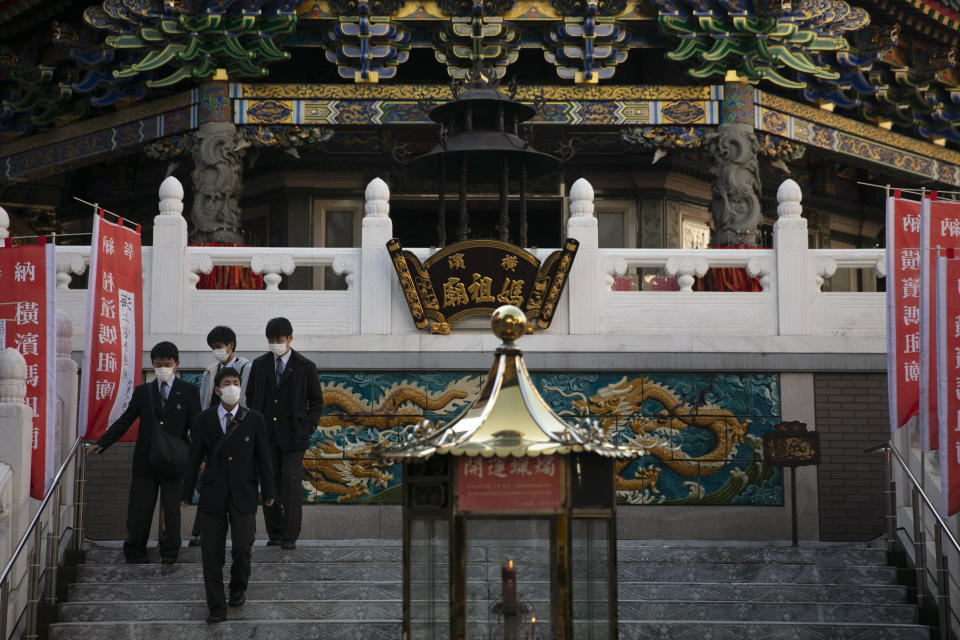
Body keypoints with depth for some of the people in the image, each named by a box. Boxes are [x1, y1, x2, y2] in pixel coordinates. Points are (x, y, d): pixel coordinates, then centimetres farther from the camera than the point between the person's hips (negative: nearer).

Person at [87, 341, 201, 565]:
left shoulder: (189, 392, 6)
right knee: (139, 508, 2)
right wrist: (101, 444, 1)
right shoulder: (142, 392, 12)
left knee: (171, 508, 1)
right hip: (145, 460, 2)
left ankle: (169, 553, 10)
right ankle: (135, 553, 10)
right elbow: (124, 422, 10)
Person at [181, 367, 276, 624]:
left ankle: (238, 588, 28)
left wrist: (269, 491, 2)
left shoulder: (254, 420, 1)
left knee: (242, 547, -3)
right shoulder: (203, 420, 3)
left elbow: (263, 457, 3)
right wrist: (186, 493, 8)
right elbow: (194, 459, 6)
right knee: (211, 553, -2)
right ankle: (217, 608, 6)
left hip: (243, 496, -1)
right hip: (212, 495, 1)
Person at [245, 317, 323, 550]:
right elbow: (250, 397, 16)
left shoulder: (305, 367, 2)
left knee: (292, 484, -8)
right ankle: (275, 533, 12)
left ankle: (290, 536, -6)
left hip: (292, 435, -3)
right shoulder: (259, 365, 9)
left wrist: (308, 427, -3)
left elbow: (316, 401, 7)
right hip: (265, 434, 3)